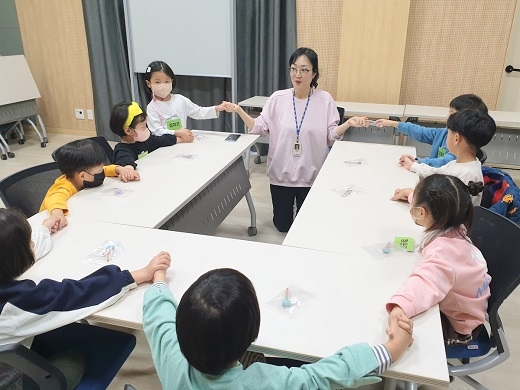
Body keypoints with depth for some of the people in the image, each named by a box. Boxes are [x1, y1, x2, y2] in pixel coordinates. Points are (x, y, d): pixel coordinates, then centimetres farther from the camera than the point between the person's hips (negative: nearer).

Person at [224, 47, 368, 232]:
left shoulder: (325, 99, -5)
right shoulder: (277, 98, -3)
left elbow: (331, 136, -3)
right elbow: (260, 128, -1)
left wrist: (348, 123, -20)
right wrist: (239, 111, -14)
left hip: (311, 176, -1)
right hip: (281, 174, 1)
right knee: (282, 225, 14)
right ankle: (287, 208, 46)